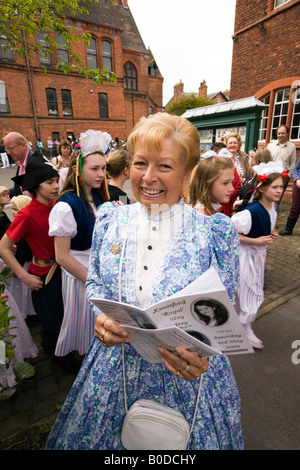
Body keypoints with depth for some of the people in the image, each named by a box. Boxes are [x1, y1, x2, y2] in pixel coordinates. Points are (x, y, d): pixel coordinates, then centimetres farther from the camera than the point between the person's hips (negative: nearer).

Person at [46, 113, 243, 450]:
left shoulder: (216, 232, -17)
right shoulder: (110, 219, -8)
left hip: (186, 373, -2)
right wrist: (102, 317, -16)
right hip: (115, 366, 3)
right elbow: (94, 281, 4)